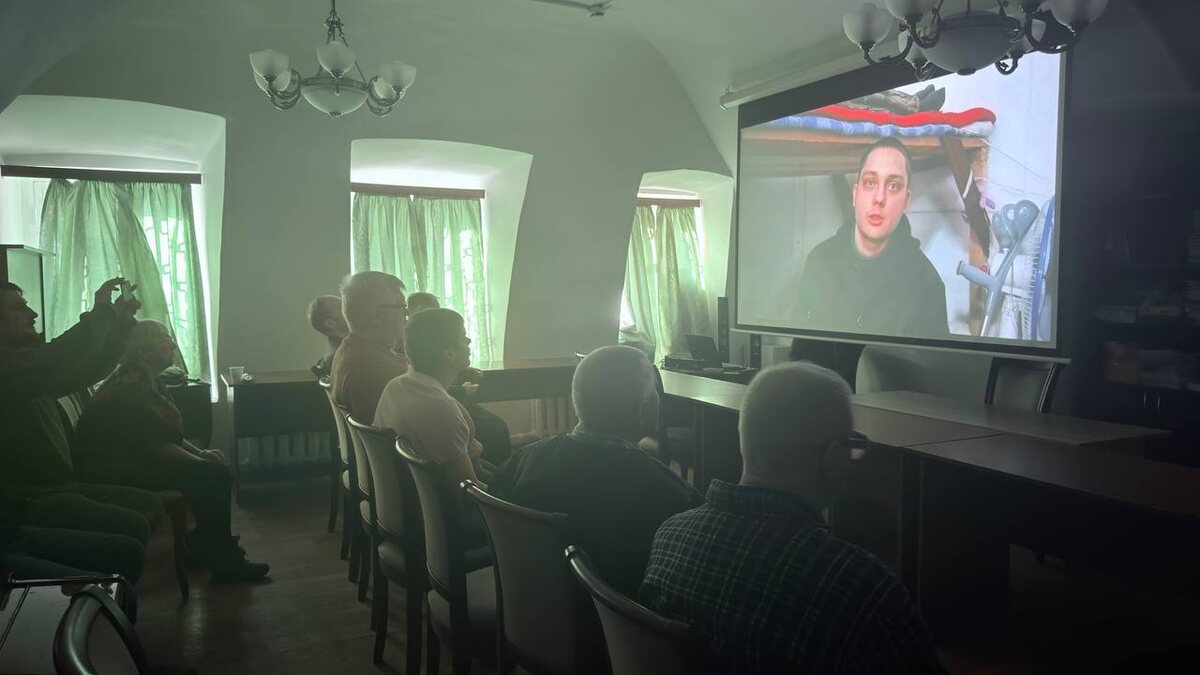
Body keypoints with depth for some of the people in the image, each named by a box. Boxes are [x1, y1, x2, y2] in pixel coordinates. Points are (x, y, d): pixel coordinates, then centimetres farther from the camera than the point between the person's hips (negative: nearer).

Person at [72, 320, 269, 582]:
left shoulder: (149, 382, 13)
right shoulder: (132, 387, -20)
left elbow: (170, 436, 16)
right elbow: (153, 445, -23)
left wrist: (201, 453, 1)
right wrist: (201, 461, -14)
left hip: (137, 461, 10)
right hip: (118, 471, -10)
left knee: (218, 471, -1)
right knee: (212, 476, -18)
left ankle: (202, 547, 9)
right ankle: (226, 562, -9)